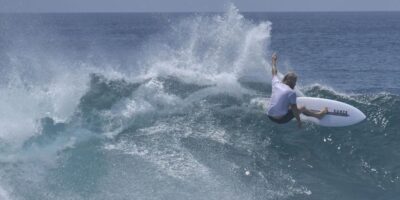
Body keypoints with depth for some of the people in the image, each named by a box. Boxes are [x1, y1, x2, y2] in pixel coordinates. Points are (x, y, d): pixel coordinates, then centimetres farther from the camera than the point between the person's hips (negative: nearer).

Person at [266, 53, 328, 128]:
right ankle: (318, 115, 32)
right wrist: (299, 121, 1)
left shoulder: (276, 84, 1)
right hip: (281, 119, -6)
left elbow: (274, 73, 21)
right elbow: (294, 109, -11)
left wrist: (274, 61, 38)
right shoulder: (291, 93, -14)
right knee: (302, 108, 12)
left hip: (270, 117, 6)